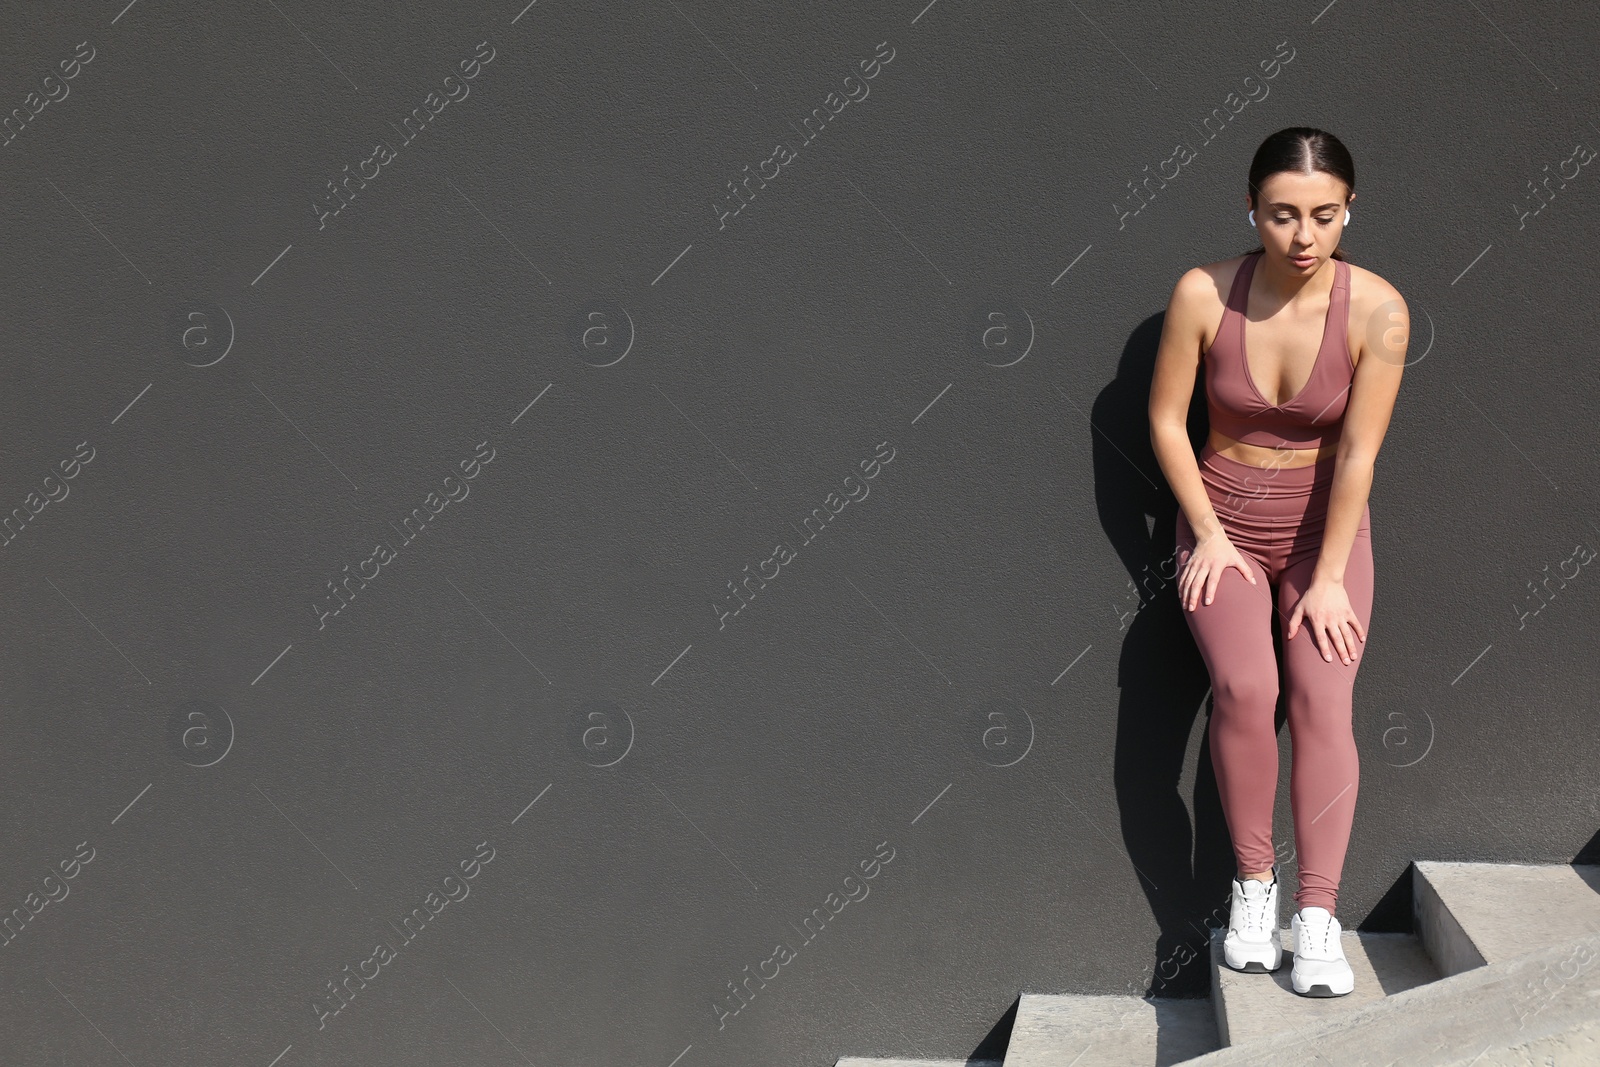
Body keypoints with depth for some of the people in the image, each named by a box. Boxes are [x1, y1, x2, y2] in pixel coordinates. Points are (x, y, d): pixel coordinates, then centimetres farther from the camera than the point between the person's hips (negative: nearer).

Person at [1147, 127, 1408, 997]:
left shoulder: (1377, 310, -15)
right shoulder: (1204, 293, -14)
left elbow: (1357, 451, -14)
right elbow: (1166, 418, -4)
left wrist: (1328, 577, -13)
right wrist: (1208, 533, -6)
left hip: (1325, 526, 0)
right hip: (1223, 523, 0)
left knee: (1323, 700, -19)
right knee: (1244, 686, -24)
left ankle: (1317, 917, -14)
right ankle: (1252, 883, -6)